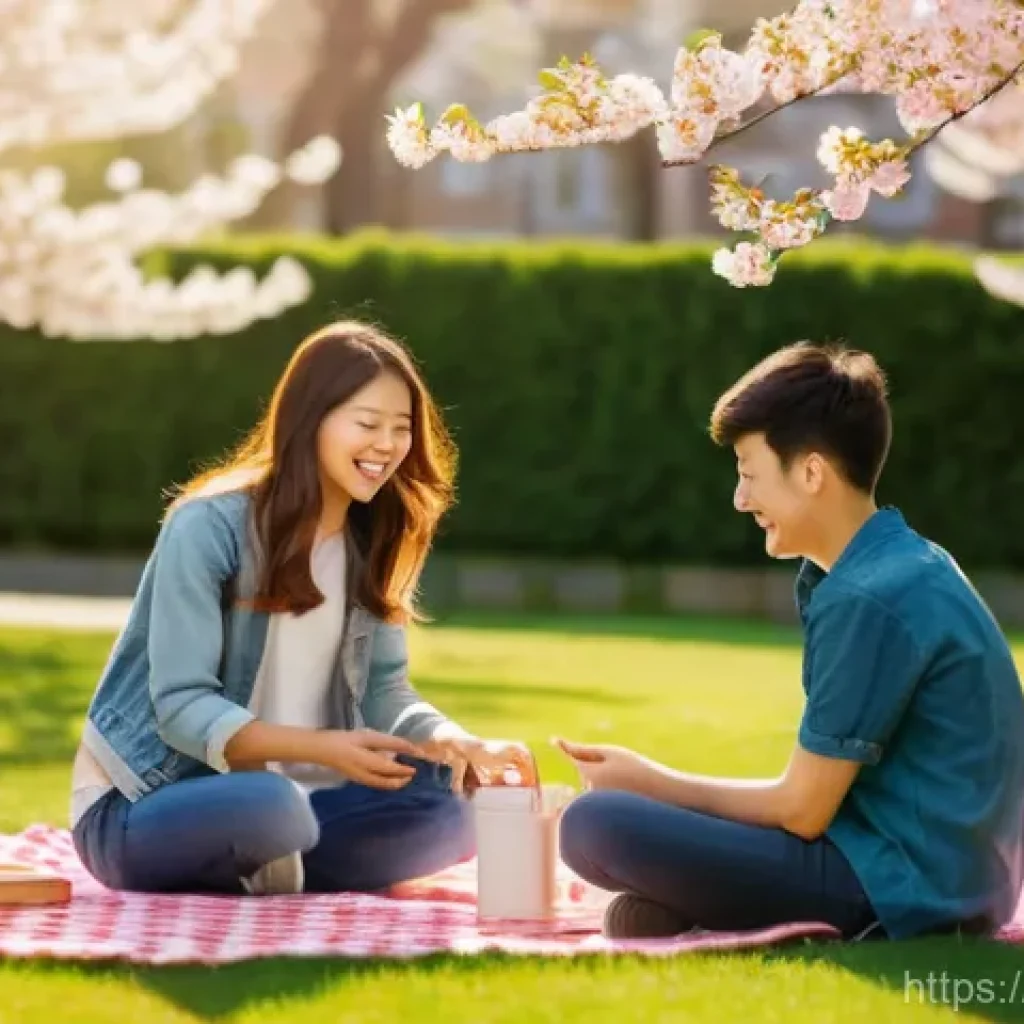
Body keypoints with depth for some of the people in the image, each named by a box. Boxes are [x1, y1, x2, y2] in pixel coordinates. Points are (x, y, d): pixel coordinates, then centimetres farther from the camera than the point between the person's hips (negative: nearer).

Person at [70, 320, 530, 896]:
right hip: (145, 805, -6)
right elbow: (183, 707, -21)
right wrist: (323, 748, -35)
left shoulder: (374, 541, 4)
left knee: (452, 811, -18)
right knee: (266, 805, -40)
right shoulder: (209, 526, -16)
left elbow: (384, 692, 2)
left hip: (279, 802, 6)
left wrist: (453, 741, -21)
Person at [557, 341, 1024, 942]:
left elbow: (801, 810, -13)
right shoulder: (910, 564, 13)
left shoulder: (868, 600, -18)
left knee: (594, 828, -17)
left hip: (903, 887, -10)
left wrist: (651, 783, 1)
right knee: (640, 916, 24)